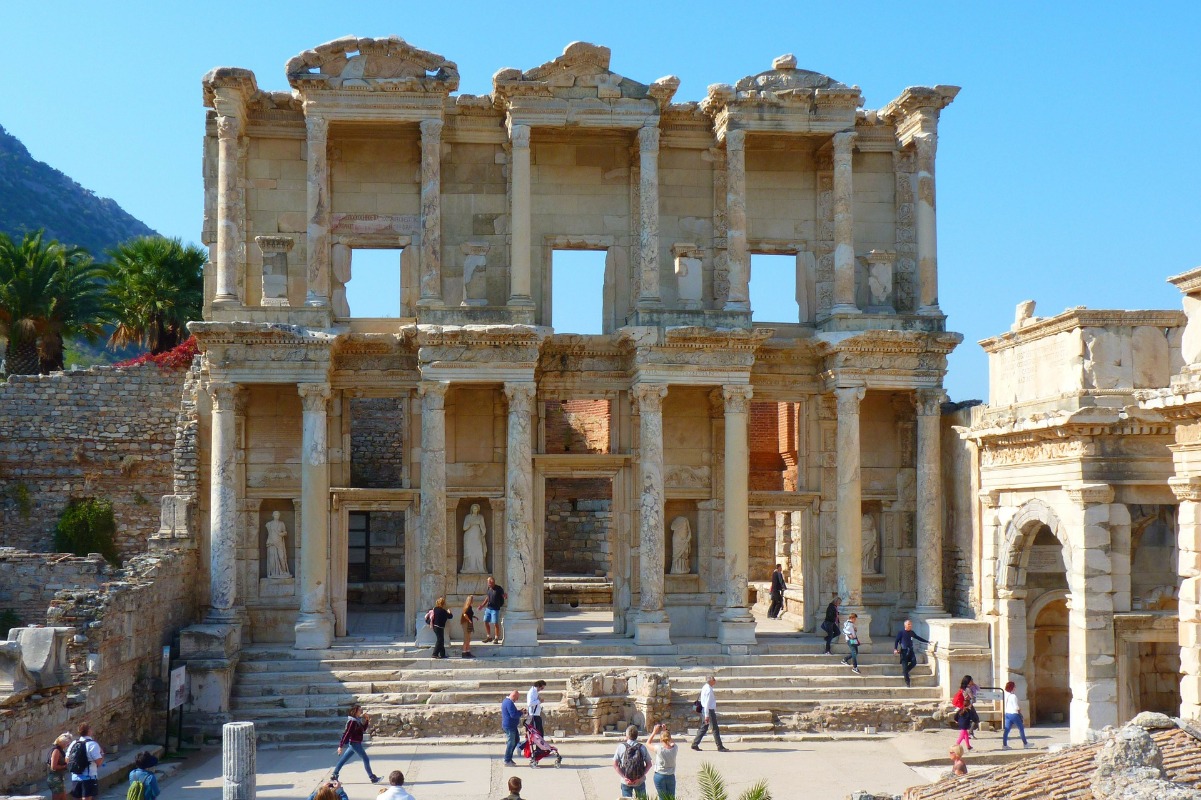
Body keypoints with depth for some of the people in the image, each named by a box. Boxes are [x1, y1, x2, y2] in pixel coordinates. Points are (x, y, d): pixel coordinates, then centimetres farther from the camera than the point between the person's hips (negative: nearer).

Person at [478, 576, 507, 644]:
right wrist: (482, 605, 15)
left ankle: (496, 638, 6)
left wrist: (505, 597, -32)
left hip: (495, 609, -6)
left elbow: (504, 595, -9)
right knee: (486, 622, 7)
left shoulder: (499, 588, -11)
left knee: (496, 623, -5)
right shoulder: (489, 588, 7)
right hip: (488, 608, 6)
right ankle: (489, 637, 20)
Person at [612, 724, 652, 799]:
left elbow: (615, 765, -8)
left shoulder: (621, 747, -6)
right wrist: (641, 777, -6)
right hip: (640, 782, 0)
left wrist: (624, 777, -10)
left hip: (625, 782, 0)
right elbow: (649, 764, -4)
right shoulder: (642, 747, -3)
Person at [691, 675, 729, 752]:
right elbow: (707, 703, -22)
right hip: (709, 710, -10)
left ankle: (695, 744, 15)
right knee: (715, 728, -3)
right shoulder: (708, 689, -18)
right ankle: (720, 747, 1)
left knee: (704, 728, 14)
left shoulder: (705, 687, 12)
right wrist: (707, 715, -23)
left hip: (705, 710, 10)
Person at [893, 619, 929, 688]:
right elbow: (896, 641, -5)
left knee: (914, 662, -13)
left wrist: (927, 641, 28)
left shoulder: (912, 632, 10)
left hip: (911, 650, 5)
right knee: (905, 666, -7)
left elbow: (918, 638, 24)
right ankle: (907, 682, -2)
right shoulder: (901, 632, -6)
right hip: (904, 651, -5)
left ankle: (905, 671, 15)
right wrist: (895, 649, -17)